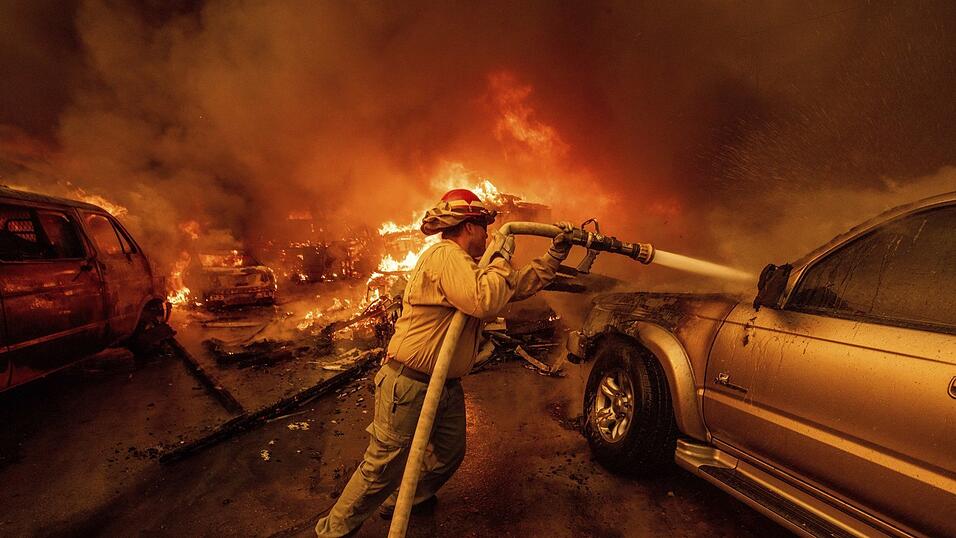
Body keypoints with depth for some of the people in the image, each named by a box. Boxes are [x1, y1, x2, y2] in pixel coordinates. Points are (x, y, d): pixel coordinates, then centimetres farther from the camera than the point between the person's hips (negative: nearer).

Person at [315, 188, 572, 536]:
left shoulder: (462, 264, 14)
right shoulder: (445, 255, -19)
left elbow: (518, 286, 15)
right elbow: (485, 301, -34)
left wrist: (555, 255, 9)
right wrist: (502, 257, -18)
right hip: (409, 386, -10)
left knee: (449, 454, 21)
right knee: (385, 467, 3)